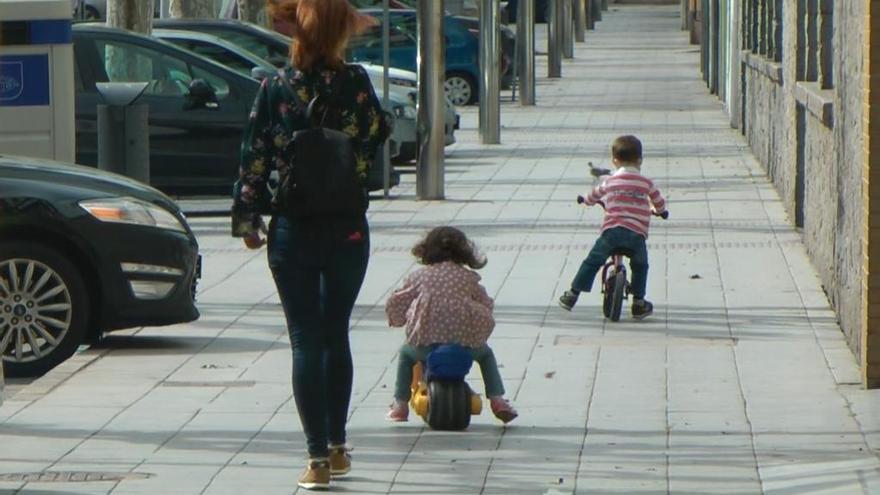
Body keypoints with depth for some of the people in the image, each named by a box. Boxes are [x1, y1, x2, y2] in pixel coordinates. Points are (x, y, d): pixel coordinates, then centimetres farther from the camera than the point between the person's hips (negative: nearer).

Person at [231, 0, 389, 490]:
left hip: (293, 230, -1)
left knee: (306, 340, 2)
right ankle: (337, 448, 25)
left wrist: (248, 219, 6)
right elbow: (379, 133, 4)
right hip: (348, 228, 1)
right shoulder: (355, 82, -8)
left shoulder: (276, 89, -6)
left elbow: (255, 157, -4)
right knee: (336, 335, 17)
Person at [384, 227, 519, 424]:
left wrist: (396, 319, 37)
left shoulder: (419, 276, 12)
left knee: (406, 353, 32)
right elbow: (486, 304, 17)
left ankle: (400, 404, 25)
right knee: (486, 354, 32)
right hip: (466, 341, 0)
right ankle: (497, 399, 17)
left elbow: (394, 305, 16)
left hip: (425, 342, 0)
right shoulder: (468, 277, 12)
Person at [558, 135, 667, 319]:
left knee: (592, 262, 12)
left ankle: (572, 294, 13)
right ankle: (638, 303, 18)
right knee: (640, 267, 21)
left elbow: (593, 196, 31)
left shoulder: (610, 182, 13)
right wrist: (658, 211, 49)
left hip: (611, 230, 0)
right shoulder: (646, 183, 12)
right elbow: (660, 204, 24)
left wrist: (585, 200, 55)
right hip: (636, 234, 0)